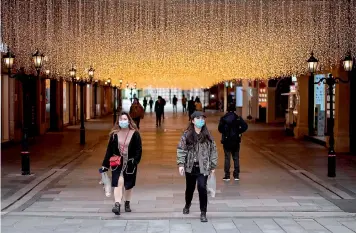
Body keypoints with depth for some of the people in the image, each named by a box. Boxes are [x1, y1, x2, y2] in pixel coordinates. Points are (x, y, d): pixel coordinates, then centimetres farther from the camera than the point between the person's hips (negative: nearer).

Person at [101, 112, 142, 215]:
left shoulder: (135, 134, -4)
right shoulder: (114, 134, 0)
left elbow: (139, 149, -5)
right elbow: (109, 150, 2)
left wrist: (135, 161, -18)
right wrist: (105, 165, 1)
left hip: (130, 164, 0)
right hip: (117, 164, 0)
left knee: (129, 185, 12)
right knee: (119, 182, -15)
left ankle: (127, 204, 30)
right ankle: (117, 205, -20)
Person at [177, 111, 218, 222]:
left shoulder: (207, 136, -1)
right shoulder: (186, 135, -3)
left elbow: (213, 150, 3)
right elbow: (181, 150, -5)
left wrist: (213, 166, 2)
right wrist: (181, 164, -13)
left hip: (203, 167, -1)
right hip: (190, 166, 1)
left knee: (202, 188, -13)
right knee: (190, 188, 17)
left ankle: (203, 212, 0)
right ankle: (187, 204, 46)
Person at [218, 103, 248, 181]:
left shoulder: (223, 118, -3)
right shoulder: (238, 118, -3)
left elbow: (220, 129, -11)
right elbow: (245, 126, -13)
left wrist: (224, 133, 6)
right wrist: (238, 132, -1)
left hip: (226, 141, 0)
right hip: (236, 140, 1)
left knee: (227, 158, 4)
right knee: (236, 158, 9)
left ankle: (227, 175, 3)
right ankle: (236, 175, 10)